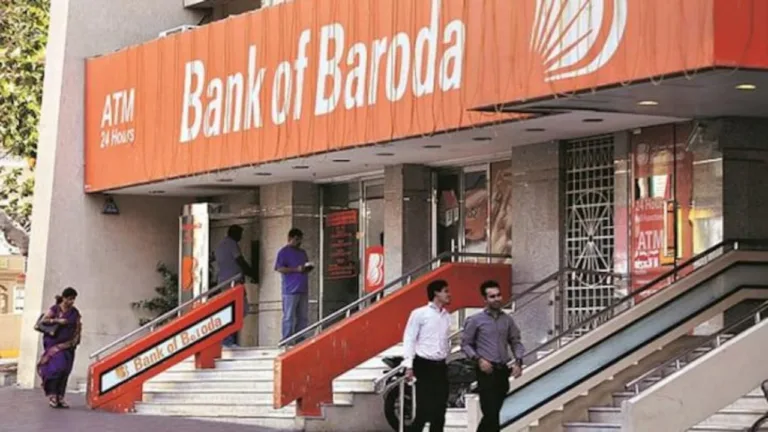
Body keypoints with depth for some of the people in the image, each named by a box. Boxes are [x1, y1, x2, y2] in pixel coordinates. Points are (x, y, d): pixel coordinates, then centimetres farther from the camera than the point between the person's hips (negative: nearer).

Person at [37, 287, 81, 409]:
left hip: (68, 345, 4)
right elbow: (44, 320, -6)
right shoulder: (55, 309, 0)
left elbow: (78, 328, 12)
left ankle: (60, 397, 5)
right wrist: (57, 320, -17)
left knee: (65, 371, 0)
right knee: (56, 367, -16)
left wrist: (75, 341, 0)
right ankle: (52, 395, -11)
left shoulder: (75, 312, 10)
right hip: (54, 343, -4)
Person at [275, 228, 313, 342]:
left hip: (303, 290, 7)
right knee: (289, 317, -7)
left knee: (303, 317, 6)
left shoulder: (302, 252, 22)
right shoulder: (283, 252, -1)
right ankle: (287, 340, -6)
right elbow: (280, 269, -11)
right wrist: (297, 269, -18)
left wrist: (308, 268, 5)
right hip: (291, 290, -7)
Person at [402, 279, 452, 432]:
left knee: (439, 411, 7)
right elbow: (409, 339, -8)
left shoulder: (447, 317, 12)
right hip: (424, 366, -6)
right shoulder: (419, 314, -6)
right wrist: (408, 365, -15)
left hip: (441, 366, 6)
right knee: (423, 412, -9)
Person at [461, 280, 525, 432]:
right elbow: (465, 344, -1)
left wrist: (518, 362, -3)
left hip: (503, 371, 5)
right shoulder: (475, 320, -3)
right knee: (491, 414, -11)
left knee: (493, 413, 11)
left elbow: (516, 342, 13)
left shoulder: (507, 320, 8)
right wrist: (478, 359, -15)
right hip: (486, 372, -5)